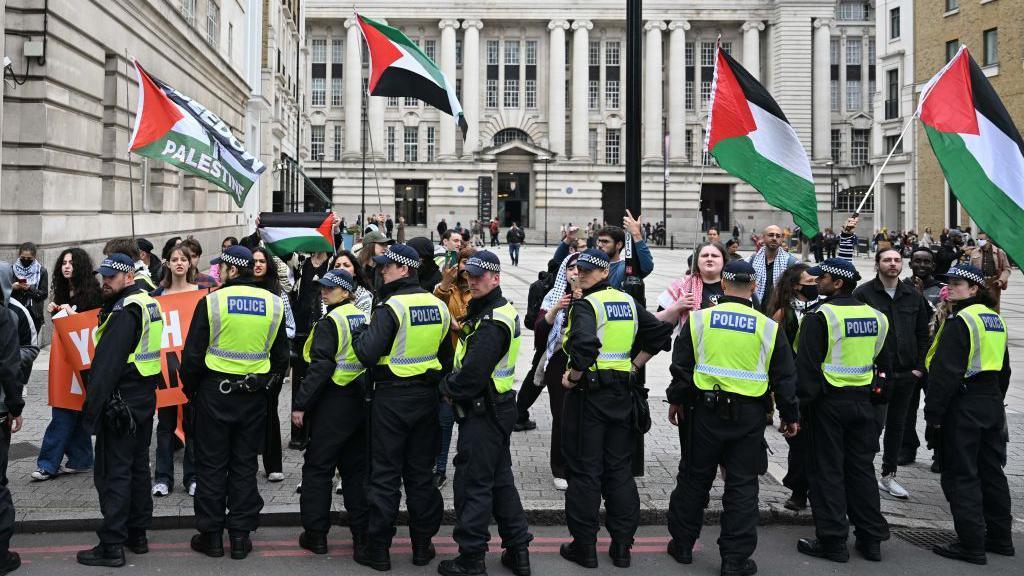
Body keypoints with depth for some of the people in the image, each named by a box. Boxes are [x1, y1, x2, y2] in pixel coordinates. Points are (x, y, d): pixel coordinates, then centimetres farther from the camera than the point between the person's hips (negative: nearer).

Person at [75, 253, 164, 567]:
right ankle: (138, 534, 25)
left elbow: (106, 364, -22)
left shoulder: (124, 311, -18)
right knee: (138, 467, 16)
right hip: (145, 397, 9)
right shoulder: (149, 303, 12)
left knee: (113, 473, -3)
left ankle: (112, 546, 1)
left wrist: (91, 408, -20)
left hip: (121, 402, -9)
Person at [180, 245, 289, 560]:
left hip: (215, 392, -3)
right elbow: (281, 356, 8)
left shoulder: (211, 301, -10)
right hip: (254, 395, 3)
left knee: (211, 465, 8)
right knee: (245, 465, 11)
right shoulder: (273, 304, 0)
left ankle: (211, 535, 14)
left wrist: (190, 389, 7)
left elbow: (193, 354, -7)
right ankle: (241, 536, 14)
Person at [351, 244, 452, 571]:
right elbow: (446, 353, 13)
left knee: (385, 475, 4)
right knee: (421, 473, 13)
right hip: (426, 395, 5)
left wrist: (360, 332, -4)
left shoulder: (391, 307, -16)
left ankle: (379, 549, 10)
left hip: (392, 397, -5)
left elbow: (367, 353, -23)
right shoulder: (438, 306, 5)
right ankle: (422, 545, 20)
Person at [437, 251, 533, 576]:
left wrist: (448, 387, -9)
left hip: (483, 413, -10)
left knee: (473, 484, -1)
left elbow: (473, 372, -26)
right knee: (500, 479, 17)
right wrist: (453, 386, 4)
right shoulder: (503, 310, 13)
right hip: (498, 406, 10)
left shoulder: (491, 321, -21)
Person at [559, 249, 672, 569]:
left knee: (585, 471, 3)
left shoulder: (585, 305, -13)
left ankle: (584, 547, 10)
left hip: (589, 391, -6)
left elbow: (586, 344, -30)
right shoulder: (628, 302, 9)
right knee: (619, 469, 12)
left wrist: (573, 377, -16)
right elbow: (660, 333, 13)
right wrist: (634, 365, 14)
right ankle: (622, 546, 17)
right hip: (622, 391, 6)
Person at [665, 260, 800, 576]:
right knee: (742, 485, 7)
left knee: (694, 478, 13)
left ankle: (682, 545, 25)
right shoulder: (769, 327, -2)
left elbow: (681, 366, 2)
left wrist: (676, 400, 16)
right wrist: (790, 416, 14)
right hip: (748, 415, 0)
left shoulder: (699, 319, -3)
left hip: (704, 410, 1)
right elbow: (785, 377, 3)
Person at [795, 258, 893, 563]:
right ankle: (871, 538, 19)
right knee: (861, 468, 14)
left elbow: (807, 366, -16)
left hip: (829, 401, -6)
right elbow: (884, 363, 16)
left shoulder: (820, 316, -14)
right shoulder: (875, 316, 7)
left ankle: (833, 540, 6)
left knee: (827, 471, 2)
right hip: (862, 401, 6)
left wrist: (802, 402, -10)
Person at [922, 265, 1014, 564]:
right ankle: (1000, 537, 24)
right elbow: (1004, 369, 20)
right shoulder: (996, 320, 13)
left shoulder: (960, 321, -15)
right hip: (992, 403, 9)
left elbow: (945, 372, -20)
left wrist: (933, 413, -16)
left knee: (961, 475, -2)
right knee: (992, 472, 16)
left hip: (963, 405, -9)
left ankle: (971, 545, 0)